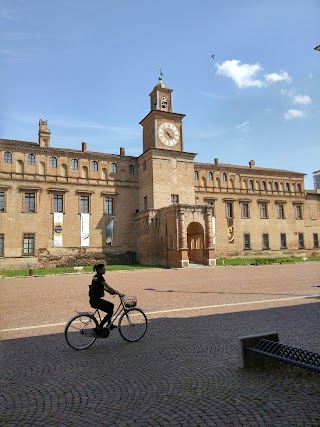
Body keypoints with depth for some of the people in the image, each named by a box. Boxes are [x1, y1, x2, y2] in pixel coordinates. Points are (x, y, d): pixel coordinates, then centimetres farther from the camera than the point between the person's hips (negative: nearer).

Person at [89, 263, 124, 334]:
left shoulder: (96, 277, 12)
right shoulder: (99, 277, -17)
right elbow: (109, 287, -18)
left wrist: (111, 292, 13)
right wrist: (119, 293, -11)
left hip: (94, 299, 10)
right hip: (96, 300, -10)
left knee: (111, 305, 20)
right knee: (110, 312, -5)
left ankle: (109, 324, 28)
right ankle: (99, 328, -4)